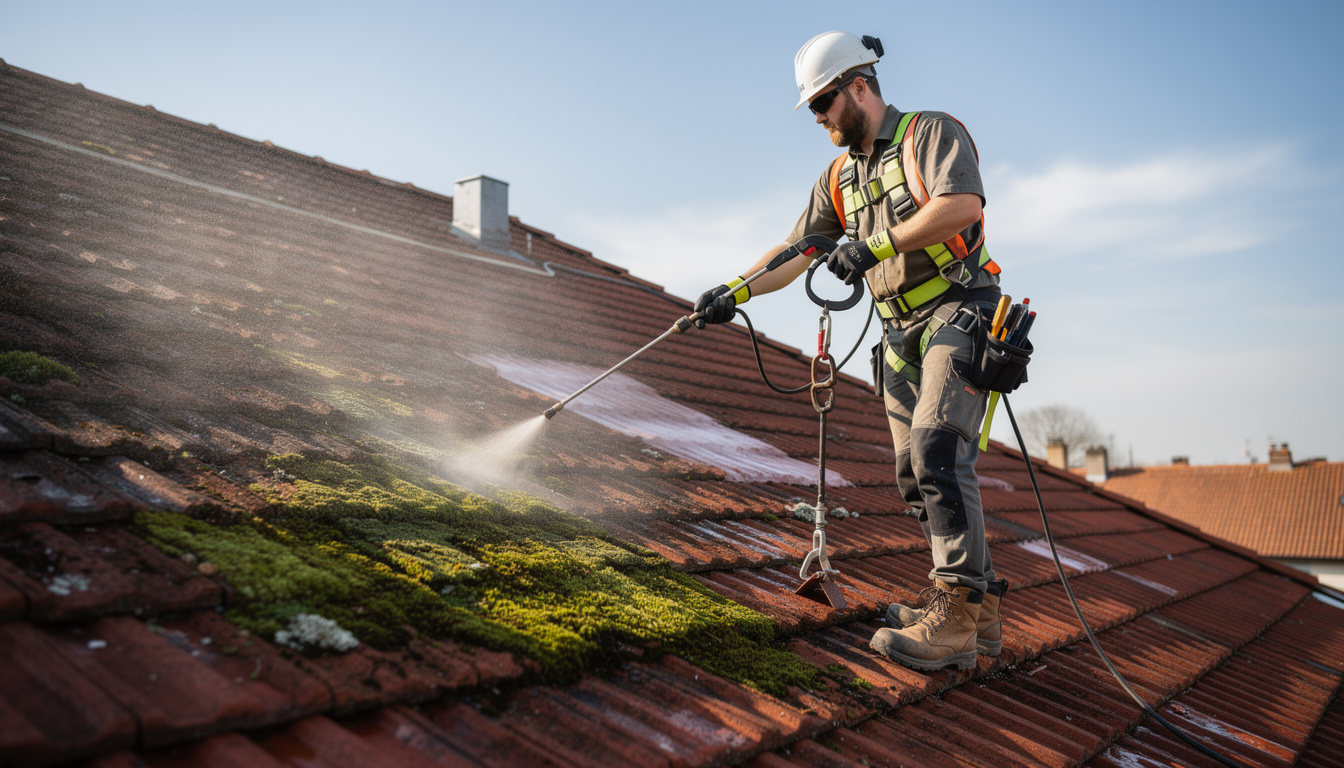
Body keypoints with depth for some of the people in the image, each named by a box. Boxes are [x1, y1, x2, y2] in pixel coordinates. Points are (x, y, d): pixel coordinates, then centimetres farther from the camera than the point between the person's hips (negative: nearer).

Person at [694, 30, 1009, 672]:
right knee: (915, 474, 3)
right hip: (901, 335, 8)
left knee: (935, 451, -22)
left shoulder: (930, 133, -3)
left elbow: (961, 205, -21)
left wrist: (874, 245, -20)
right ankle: (977, 610, 10)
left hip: (958, 313, -8)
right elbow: (795, 253, 18)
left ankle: (955, 614, -19)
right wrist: (734, 292, 8)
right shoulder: (840, 177, 18)